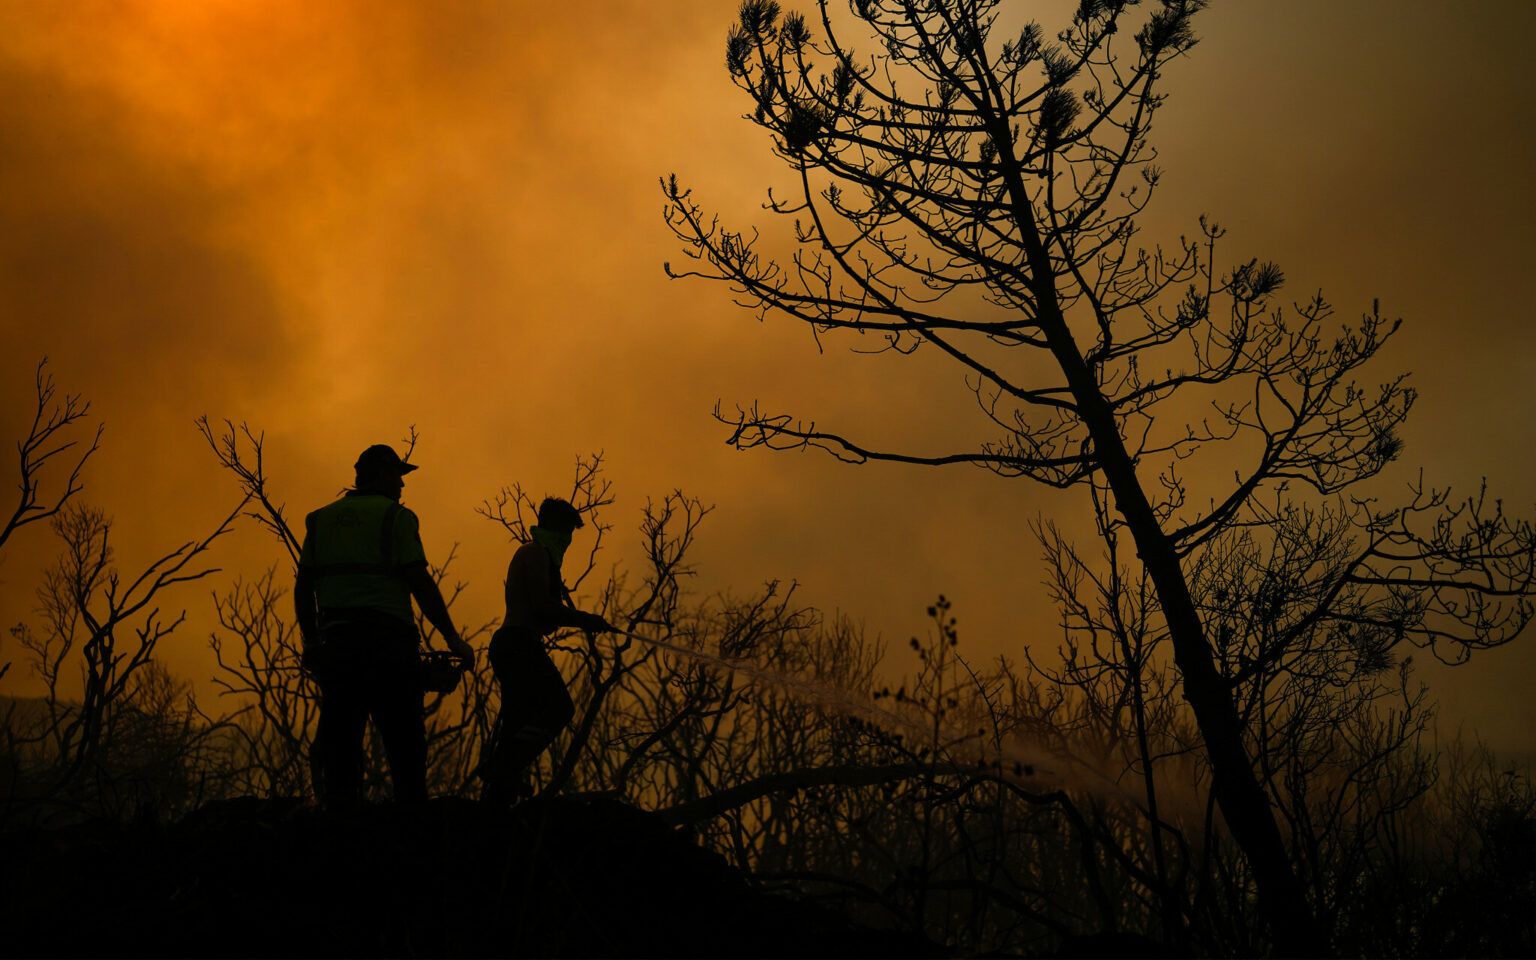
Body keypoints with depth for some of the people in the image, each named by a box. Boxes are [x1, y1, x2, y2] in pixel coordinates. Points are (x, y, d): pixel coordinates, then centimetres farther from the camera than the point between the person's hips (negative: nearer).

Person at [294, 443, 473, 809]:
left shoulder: (322, 518, 17)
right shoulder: (395, 515, 1)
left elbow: (303, 587, 14)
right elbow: (419, 580, -8)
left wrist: (311, 641, 23)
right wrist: (452, 638, -5)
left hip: (336, 641, 5)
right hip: (388, 638, -5)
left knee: (341, 738, 7)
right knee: (404, 741, 0)